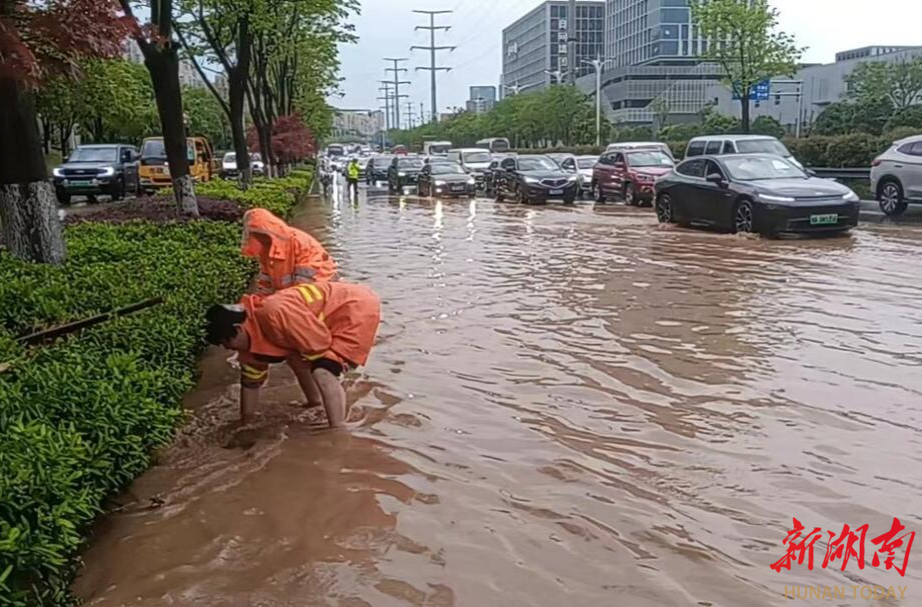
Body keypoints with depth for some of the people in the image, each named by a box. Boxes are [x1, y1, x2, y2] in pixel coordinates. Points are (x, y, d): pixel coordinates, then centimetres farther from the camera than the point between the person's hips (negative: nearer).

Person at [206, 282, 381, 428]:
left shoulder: (274, 313, -30)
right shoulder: (250, 334, 2)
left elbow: (319, 342, -24)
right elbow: (251, 380, 14)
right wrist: (244, 424, 20)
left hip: (360, 307, -10)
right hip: (336, 308, 10)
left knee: (323, 373, -21)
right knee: (294, 357, 20)